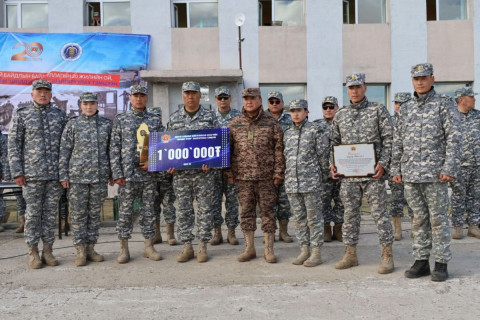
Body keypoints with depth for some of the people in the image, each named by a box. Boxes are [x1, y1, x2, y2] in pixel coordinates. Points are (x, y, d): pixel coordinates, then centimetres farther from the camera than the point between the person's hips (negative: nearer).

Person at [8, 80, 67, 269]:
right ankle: (33, 253, 12)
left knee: (51, 212, 6)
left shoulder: (60, 115, 9)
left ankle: (48, 251, 15)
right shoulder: (21, 115, 4)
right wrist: (17, 173, -7)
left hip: (56, 174, 2)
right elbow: (13, 145, 0)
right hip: (32, 174, -2)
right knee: (33, 213, 2)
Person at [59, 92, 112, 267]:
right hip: (77, 176, -2)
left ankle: (91, 248, 18)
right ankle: (80, 250, 11)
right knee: (78, 214, 2)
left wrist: (112, 174, 8)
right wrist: (63, 175, -3)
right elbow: (64, 151, 2)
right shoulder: (72, 124, 2)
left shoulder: (106, 124, 7)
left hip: (100, 177, 2)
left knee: (95, 213, 8)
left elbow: (111, 150, 11)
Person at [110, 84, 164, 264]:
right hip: (128, 173, -1)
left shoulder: (155, 120, 8)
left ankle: (149, 247, 17)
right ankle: (124, 249, 12)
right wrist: (117, 173, -6)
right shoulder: (120, 120, 4)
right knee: (125, 211, 2)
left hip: (149, 173, 1)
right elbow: (114, 148, 1)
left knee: (148, 210, 7)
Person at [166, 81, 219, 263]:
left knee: (205, 209, 3)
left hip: (204, 172, -2)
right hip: (180, 173, 2)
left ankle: (202, 246, 14)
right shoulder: (174, 118, 10)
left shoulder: (210, 117, 3)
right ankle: (187, 247, 17)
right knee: (184, 210, 7)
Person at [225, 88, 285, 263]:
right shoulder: (234, 124, 6)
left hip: (266, 176, -2)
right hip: (243, 176, 2)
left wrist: (278, 172, -5)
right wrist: (229, 173, 5)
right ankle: (249, 248, 19)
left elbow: (279, 148, 0)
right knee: (246, 211, 8)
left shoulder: (271, 123, 1)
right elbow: (227, 149, 9)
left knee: (267, 210, 3)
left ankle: (269, 249, 13)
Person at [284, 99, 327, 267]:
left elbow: (323, 154, -2)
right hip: (292, 182, 5)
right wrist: (289, 172, 13)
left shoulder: (315, 131, -3)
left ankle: (316, 252, 8)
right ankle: (304, 250, 20)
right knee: (299, 218, 11)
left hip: (311, 181, -5)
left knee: (314, 218, 0)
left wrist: (312, 170, 1)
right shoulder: (287, 133, 13)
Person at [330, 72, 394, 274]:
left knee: (379, 213, 0)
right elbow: (334, 142, 17)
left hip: (373, 173, -4)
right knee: (350, 214, 9)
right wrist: (332, 163, 3)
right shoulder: (340, 115, 13)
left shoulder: (378, 110, 2)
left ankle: (387, 255, 9)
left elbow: (388, 139, -3)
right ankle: (350, 254, 19)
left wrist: (383, 163, -14)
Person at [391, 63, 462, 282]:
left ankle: (441, 264, 11)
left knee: (438, 219, 1)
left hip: (435, 173, -4)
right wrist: (396, 170, 9)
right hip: (410, 174, 4)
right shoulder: (406, 108, 14)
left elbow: (454, 138, -6)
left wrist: (449, 169, -14)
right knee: (418, 219, 10)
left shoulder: (445, 104, 0)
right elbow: (398, 141, 15)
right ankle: (421, 261, 18)